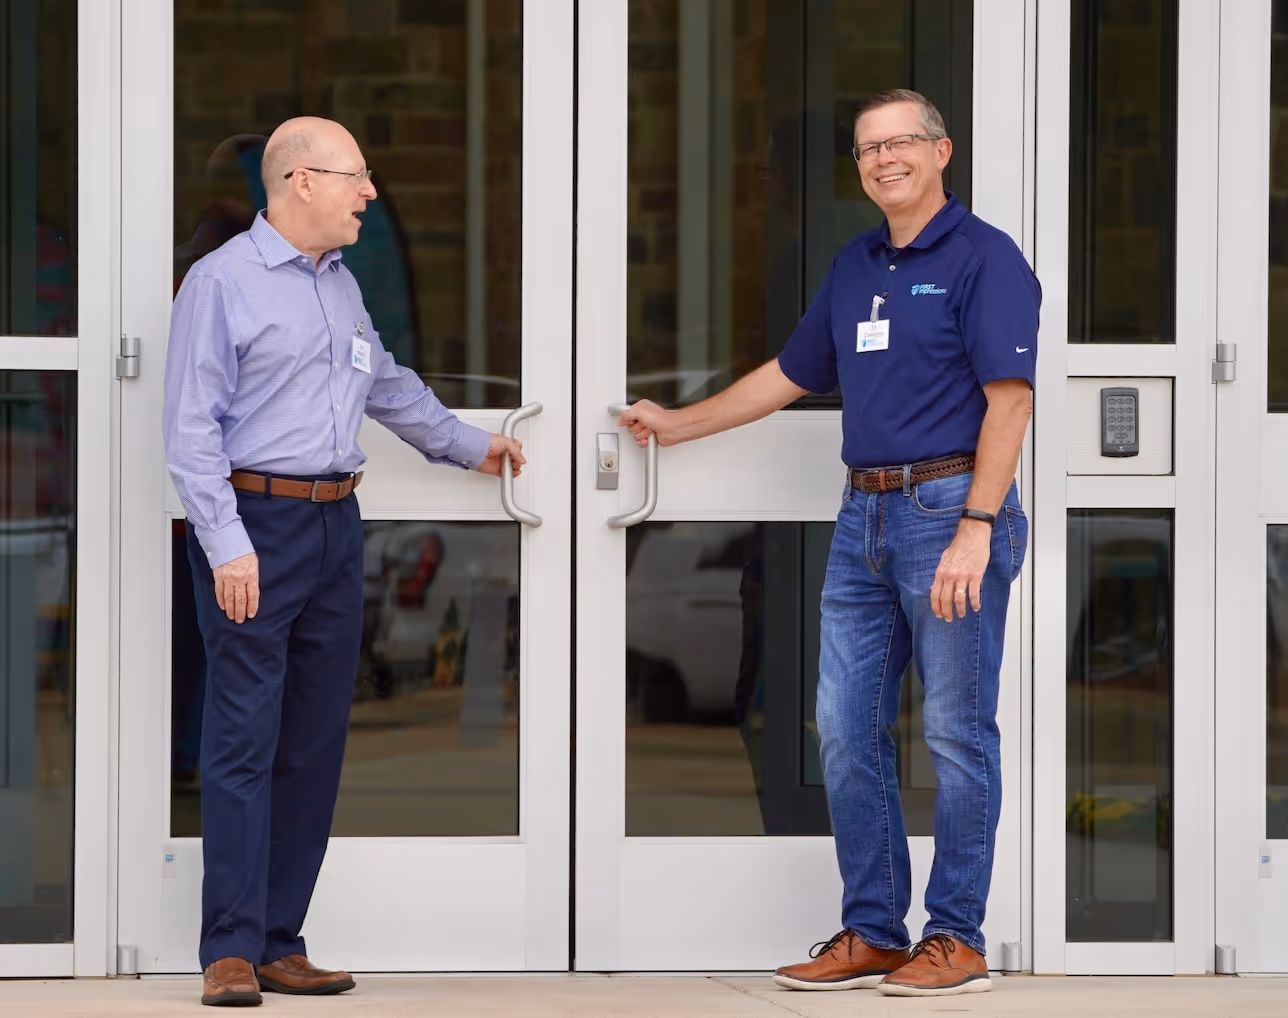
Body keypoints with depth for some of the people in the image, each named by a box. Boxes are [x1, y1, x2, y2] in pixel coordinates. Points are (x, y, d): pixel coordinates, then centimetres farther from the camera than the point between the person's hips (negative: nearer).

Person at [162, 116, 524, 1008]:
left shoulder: (341, 286, 17)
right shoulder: (223, 281, -6)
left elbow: (390, 386, 33)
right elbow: (192, 427, -11)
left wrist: (470, 446, 41)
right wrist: (226, 543, -18)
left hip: (335, 528, 8)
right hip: (256, 526, -7)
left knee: (316, 743, 6)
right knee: (244, 740, -8)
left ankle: (282, 943, 11)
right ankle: (233, 951, -6)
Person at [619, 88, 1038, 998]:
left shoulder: (984, 258, -7)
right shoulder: (856, 265, 16)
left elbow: (1009, 399, -14)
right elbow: (793, 372, 27)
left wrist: (975, 529, -21)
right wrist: (678, 425, 30)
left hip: (951, 509, -8)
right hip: (866, 515, 8)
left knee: (959, 733, -3)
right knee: (848, 730, 7)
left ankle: (957, 939, 4)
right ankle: (872, 933, 14)